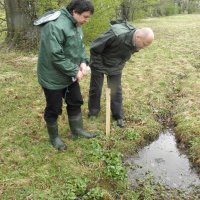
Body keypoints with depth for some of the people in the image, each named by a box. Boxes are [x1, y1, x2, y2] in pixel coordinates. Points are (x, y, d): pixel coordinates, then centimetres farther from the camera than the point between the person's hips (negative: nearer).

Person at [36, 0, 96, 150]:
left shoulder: (75, 24, 3)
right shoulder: (55, 26, -28)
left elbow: (80, 46, 11)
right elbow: (56, 56, -31)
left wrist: (83, 62, -7)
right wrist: (75, 71, -22)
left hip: (70, 75, 9)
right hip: (53, 77, -9)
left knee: (76, 102, 19)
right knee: (54, 109, 9)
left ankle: (77, 130, 39)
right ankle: (54, 137, 31)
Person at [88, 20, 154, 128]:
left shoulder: (135, 43, -16)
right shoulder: (116, 35, -38)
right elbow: (94, 48, -28)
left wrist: (119, 65, 2)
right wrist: (100, 66, -20)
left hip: (115, 67, 5)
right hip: (100, 64, -4)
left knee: (117, 91, 5)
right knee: (95, 89, 6)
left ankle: (119, 117, 18)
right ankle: (93, 113, 27)